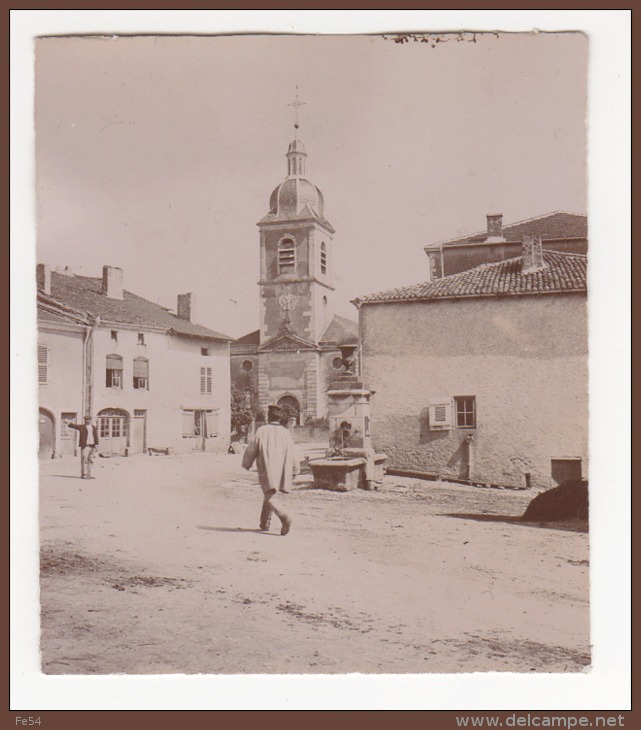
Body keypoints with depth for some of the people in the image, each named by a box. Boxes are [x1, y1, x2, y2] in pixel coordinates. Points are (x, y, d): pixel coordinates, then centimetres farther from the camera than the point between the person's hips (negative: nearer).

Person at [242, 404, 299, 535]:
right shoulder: (285, 432, 1)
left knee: (270, 496, -6)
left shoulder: (262, 431, -6)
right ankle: (264, 523, 26)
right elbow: (292, 452, 2)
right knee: (270, 494, 19)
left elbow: (251, 449, -1)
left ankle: (284, 517, -30)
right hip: (280, 470, 4)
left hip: (266, 470, -4)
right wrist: (295, 470, 12)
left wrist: (246, 464, 16)